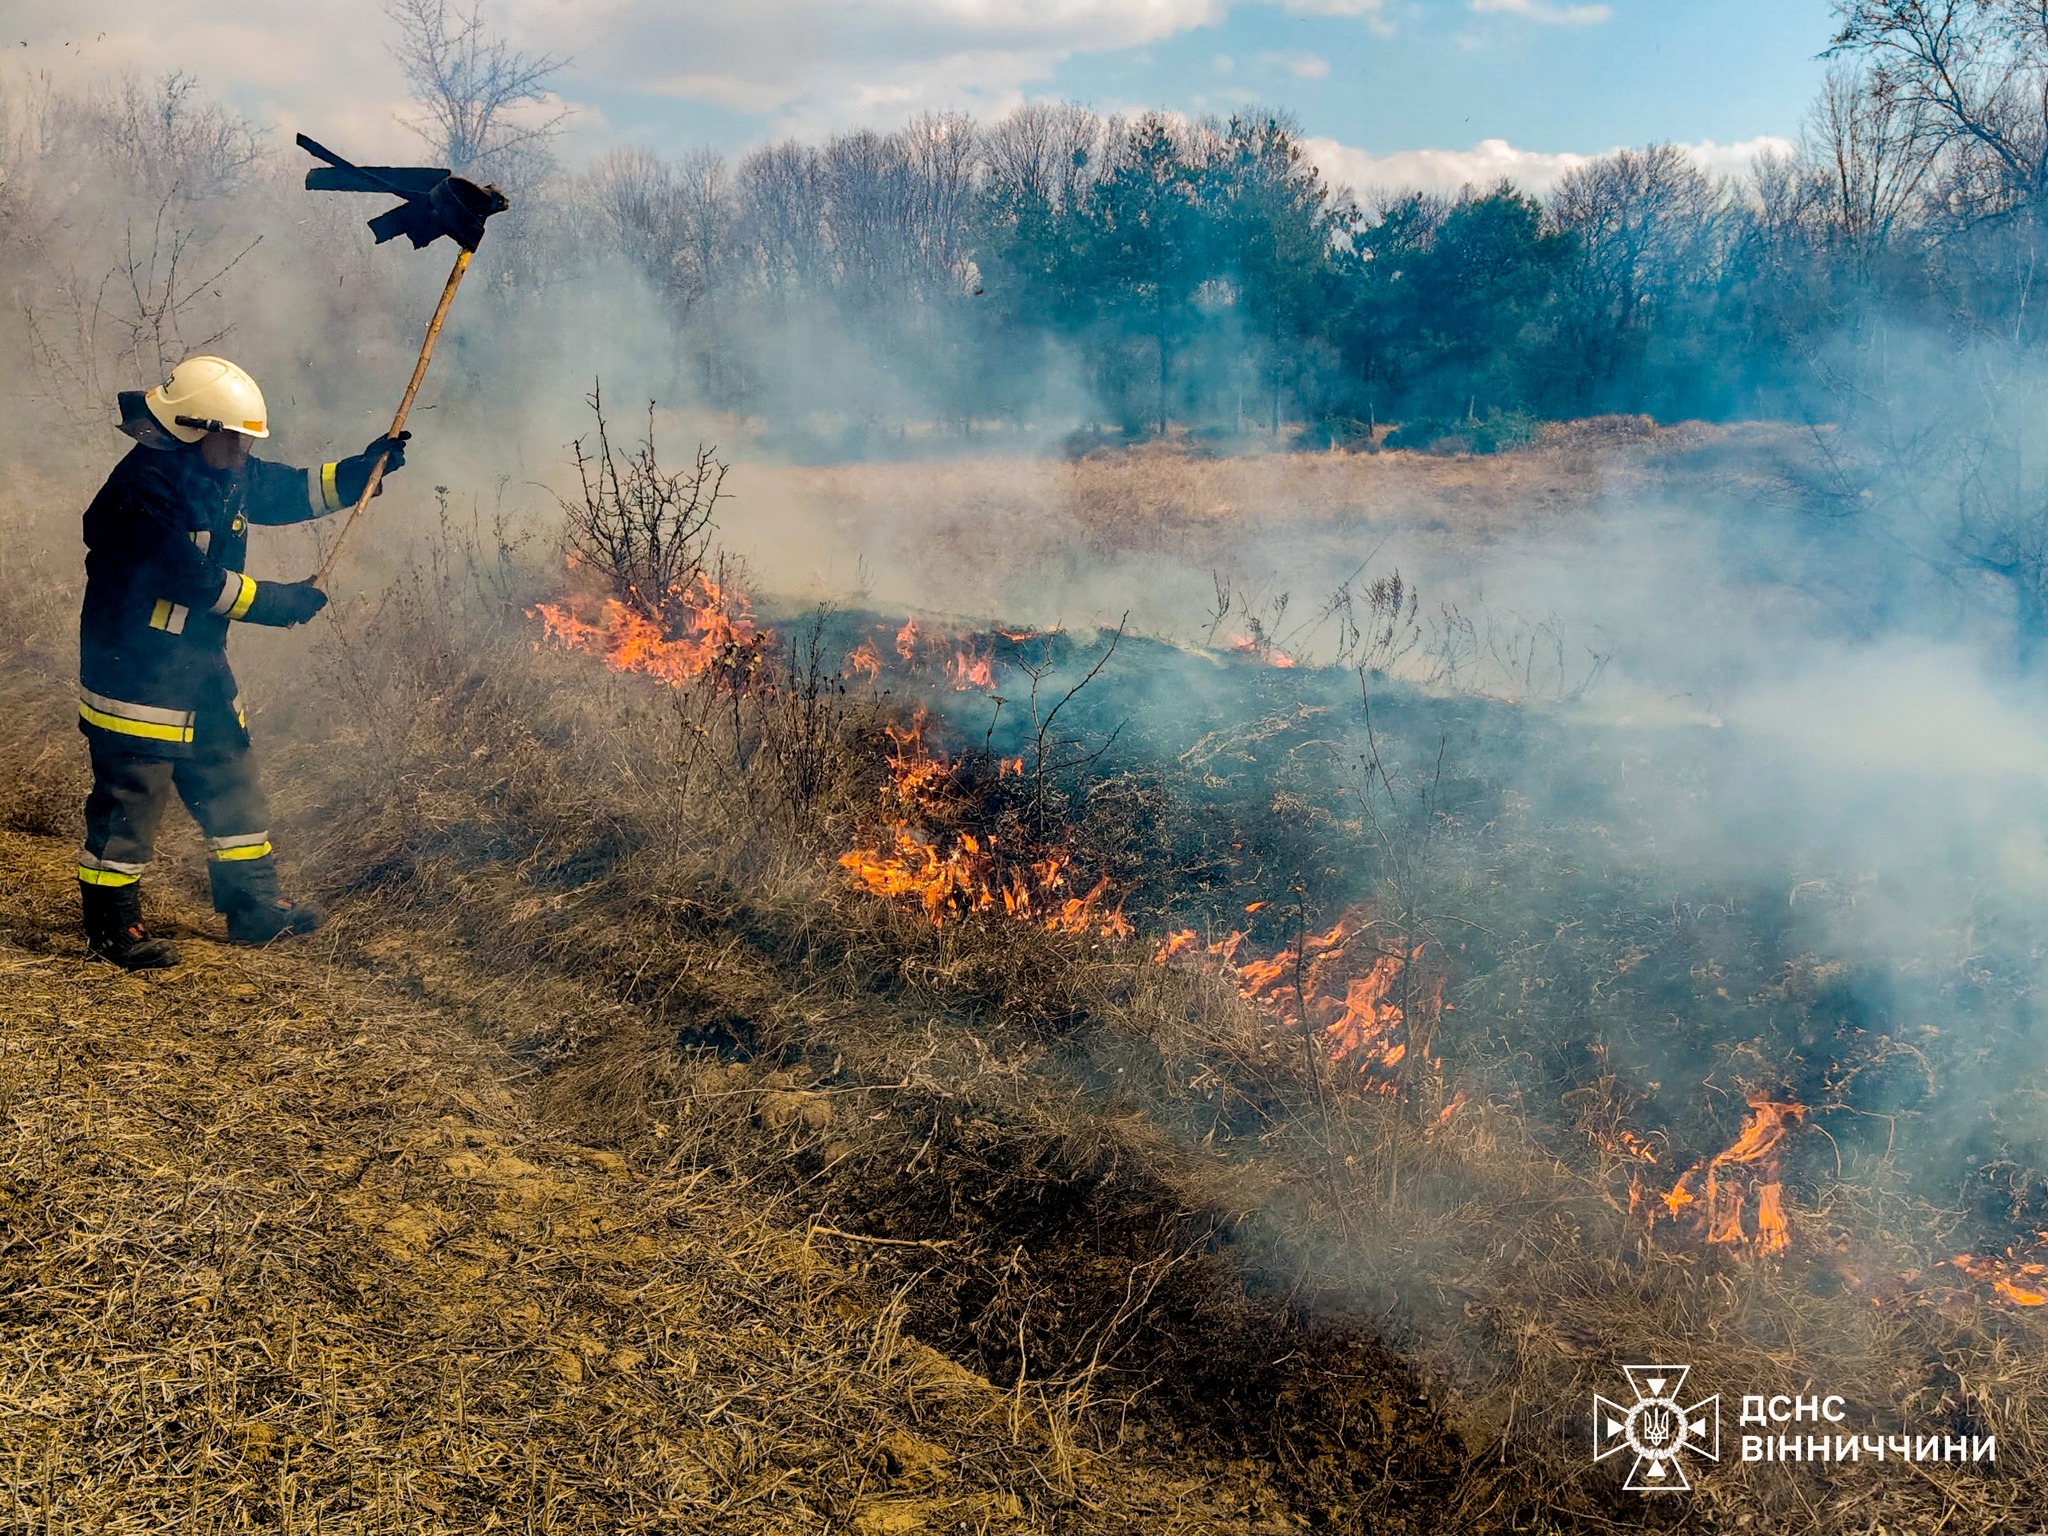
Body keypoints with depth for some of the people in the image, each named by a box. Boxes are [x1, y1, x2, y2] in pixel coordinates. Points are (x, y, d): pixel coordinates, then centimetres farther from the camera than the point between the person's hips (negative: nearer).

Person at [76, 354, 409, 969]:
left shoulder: (228, 475, 5)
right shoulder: (144, 487, -22)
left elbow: (291, 491, 17)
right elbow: (195, 579, -26)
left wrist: (363, 469, 3)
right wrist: (280, 601, -17)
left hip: (199, 664, 10)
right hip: (135, 668, -9)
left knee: (230, 780, 14)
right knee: (130, 796, 0)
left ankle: (254, 904, 25)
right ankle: (111, 925, 12)